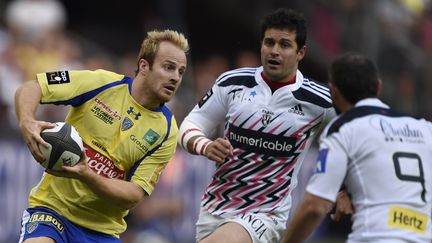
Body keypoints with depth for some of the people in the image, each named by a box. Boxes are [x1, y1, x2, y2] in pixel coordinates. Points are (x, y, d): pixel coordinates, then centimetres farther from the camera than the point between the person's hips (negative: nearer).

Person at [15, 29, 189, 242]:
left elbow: (134, 196, -9)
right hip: (52, 207, -2)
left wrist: (86, 175, -27)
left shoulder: (166, 131, -3)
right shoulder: (101, 83, -5)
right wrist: (27, 123, -25)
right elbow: (29, 89, -2)